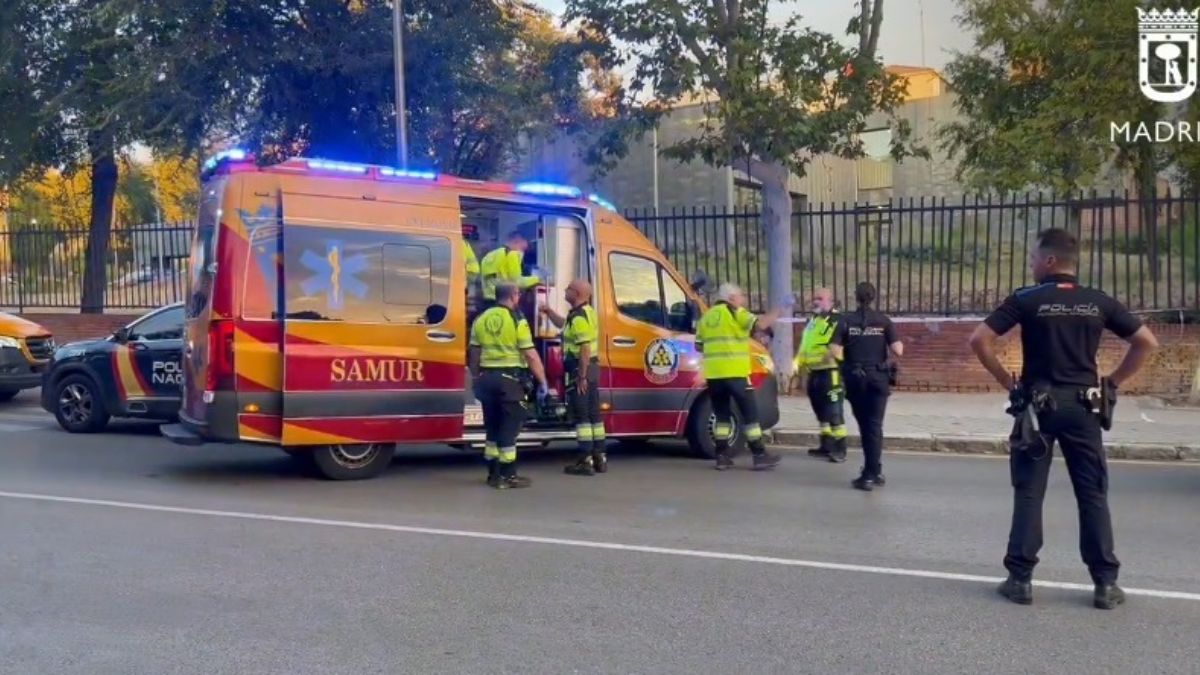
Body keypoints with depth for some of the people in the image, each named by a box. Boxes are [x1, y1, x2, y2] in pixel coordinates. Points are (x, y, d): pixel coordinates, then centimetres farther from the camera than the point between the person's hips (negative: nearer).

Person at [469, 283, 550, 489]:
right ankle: (508, 476, 1)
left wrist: (476, 379, 22)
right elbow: (531, 355, -12)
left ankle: (494, 474, 20)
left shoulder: (481, 319, 8)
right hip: (510, 378, -6)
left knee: (492, 426, 15)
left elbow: (474, 355, 12)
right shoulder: (517, 320, -9)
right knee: (509, 427, -1)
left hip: (487, 377, 6)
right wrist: (542, 381, -5)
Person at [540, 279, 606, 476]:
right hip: (591, 367, 10)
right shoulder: (587, 312, 15)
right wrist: (549, 311, 23)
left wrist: (581, 376, -24)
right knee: (594, 414, 13)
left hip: (580, 368, -10)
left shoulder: (579, 316, -18)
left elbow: (585, 348, -25)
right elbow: (563, 324, 33)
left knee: (581, 416, -6)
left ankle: (585, 461, -5)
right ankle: (599, 457, 18)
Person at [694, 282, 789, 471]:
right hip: (734, 372, -6)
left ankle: (722, 456, 10)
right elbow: (761, 324, -15)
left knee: (722, 414, 13)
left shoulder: (707, 316, 18)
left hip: (712, 373, 6)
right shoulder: (735, 312, 0)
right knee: (750, 413, 2)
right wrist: (778, 311, 0)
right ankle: (760, 456, 2)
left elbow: (699, 346, 20)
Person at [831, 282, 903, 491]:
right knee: (874, 425, 4)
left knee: (864, 425, 14)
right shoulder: (883, 320, -3)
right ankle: (872, 473, 0)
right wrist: (899, 343, 13)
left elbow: (835, 352, -10)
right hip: (878, 377, -1)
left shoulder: (846, 320, -2)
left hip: (855, 378, 1)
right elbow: (898, 350, -10)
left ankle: (873, 472, 19)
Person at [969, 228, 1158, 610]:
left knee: (1029, 492, 4)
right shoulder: (1098, 302, 3)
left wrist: (1008, 383, -3)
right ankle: (1106, 582, 9)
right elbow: (1146, 342, 4)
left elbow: (980, 340, -12)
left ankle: (1020, 578, 5)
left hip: (1037, 404, -2)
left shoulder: (1026, 300, -6)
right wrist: (1113, 382, 8)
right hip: (1082, 405, 2)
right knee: (1092, 494, 8)